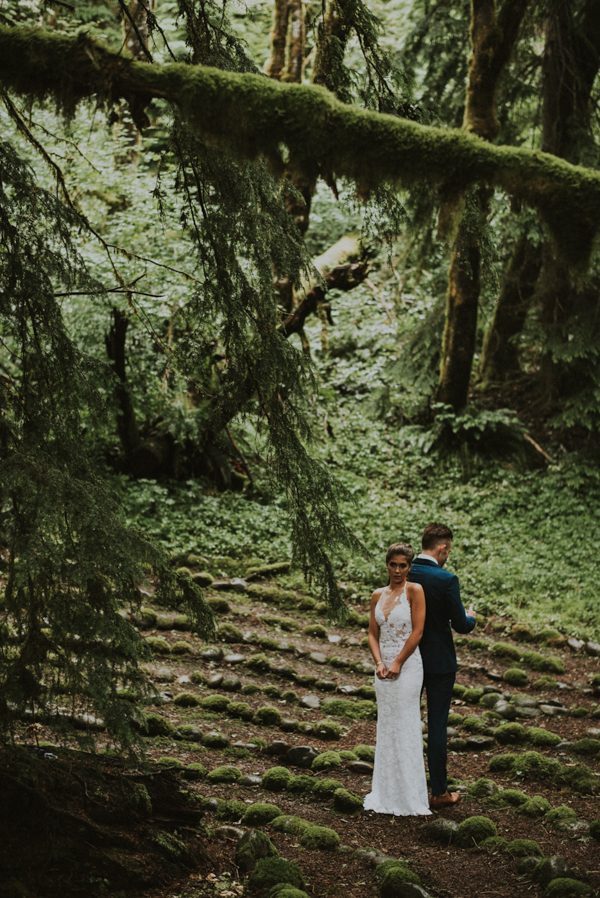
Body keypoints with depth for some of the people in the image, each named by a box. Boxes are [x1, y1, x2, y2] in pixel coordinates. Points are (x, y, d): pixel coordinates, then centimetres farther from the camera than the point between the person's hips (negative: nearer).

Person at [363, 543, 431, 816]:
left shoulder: (414, 591, -7)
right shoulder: (378, 595, 11)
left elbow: (417, 632, -12)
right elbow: (373, 633, 10)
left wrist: (397, 663, -13)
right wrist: (379, 663, -5)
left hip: (407, 667, -6)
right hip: (384, 668, 6)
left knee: (405, 729, -3)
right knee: (386, 729, 11)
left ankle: (409, 797, 6)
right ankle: (387, 795, 19)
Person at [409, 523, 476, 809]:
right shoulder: (446, 580, -19)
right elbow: (460, 625, -15)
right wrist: (470, 617, 7)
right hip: (439, 662, -5)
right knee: (437, 725, 2)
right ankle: (439, 792, 9)